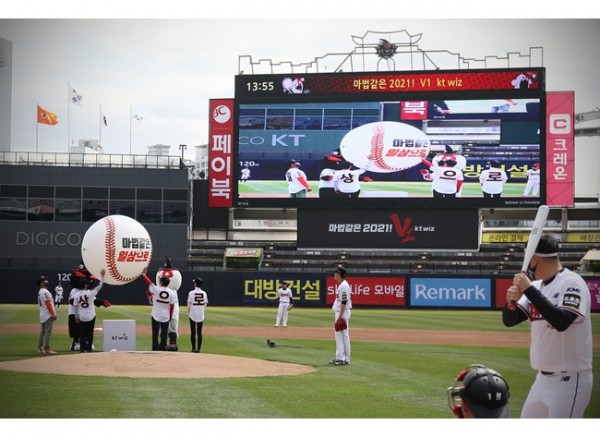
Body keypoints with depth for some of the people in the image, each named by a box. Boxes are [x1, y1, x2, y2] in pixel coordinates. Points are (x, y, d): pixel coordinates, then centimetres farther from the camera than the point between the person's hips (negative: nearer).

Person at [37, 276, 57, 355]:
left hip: (42, 315, 10)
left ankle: (40, 348, 15)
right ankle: (46, 349, -11)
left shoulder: (40, 292, 16)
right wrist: (53, 314, -19)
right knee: (48, 332, -9)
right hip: (48, 315, -10)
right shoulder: (45, 292, -14)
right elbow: (48, 303, -20)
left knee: (42, 332, 13)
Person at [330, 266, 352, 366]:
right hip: (338, 312, 11)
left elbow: (344, 302, -21)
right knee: (338, 335, 12)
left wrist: (340, 316, -23)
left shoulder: (344, 285, -16)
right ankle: (339, 358, 17)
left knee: (344, 335, -8)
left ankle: (345, 359, -6)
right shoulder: (340, 285, 16)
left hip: (343, 313, -11)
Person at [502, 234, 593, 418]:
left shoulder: (572, 283, -15)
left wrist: (529, 289, -27)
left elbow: (562, 322, -30)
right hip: (543, 378, 9)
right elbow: (509, 320, 7)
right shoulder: (536, 286, 9)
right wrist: (511, 302, -15)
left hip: (569, 380, -9)